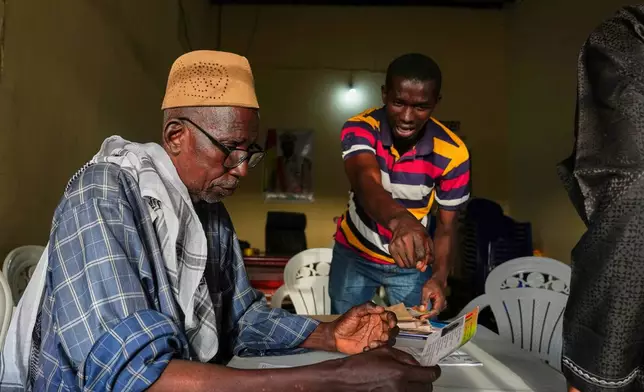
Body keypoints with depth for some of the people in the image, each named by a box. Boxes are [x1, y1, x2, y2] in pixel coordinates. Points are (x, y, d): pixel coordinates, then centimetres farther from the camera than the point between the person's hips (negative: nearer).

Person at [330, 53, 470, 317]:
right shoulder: (359, 128, -24)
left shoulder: (452, 152, -21)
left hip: (410, 262, 1)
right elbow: (366, 183, -43)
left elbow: (446, 225, -11)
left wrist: (440, 276, -27)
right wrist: (399, 220, -64)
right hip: (354, 253, 0)